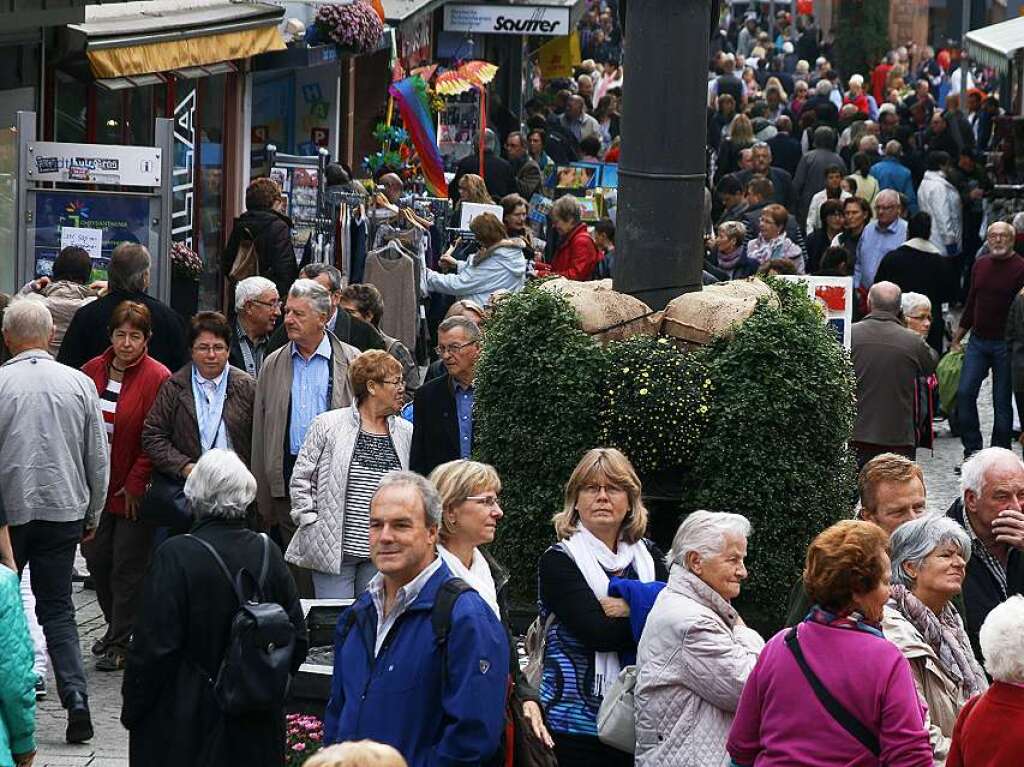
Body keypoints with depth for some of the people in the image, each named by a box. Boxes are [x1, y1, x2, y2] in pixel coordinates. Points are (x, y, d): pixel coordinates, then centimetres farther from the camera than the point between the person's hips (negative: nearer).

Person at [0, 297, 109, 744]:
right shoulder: (80, 384, 0)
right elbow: (99, 458, 6)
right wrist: (92, 515, 17)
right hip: (64, 507, 3)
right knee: (57, 610, 7)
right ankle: (75, 697, -8)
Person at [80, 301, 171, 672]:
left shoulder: (158, 378, -11)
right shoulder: (92, 371, 5)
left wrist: (136, 484, -12)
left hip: (134, 491, -5)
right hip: (96, 485, 5)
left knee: (127, 568, 0)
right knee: (96, 558, 10)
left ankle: (121, 644, 9)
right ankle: (116, 628, 30)